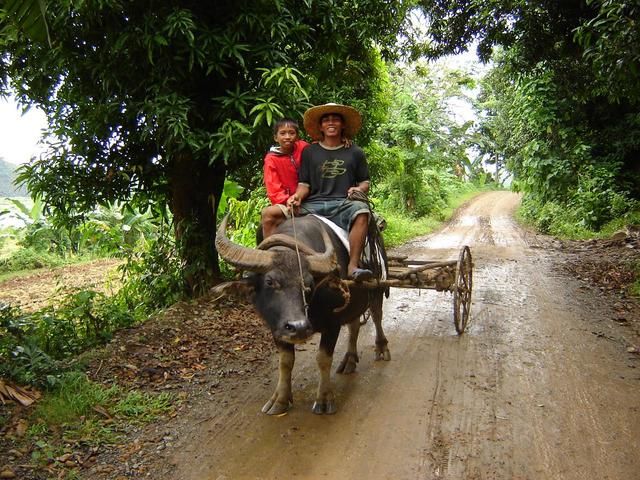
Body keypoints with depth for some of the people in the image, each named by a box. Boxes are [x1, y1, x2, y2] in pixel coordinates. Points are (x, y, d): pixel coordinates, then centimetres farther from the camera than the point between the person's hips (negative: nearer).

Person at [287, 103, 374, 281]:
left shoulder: (355, 152, 17)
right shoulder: (309, 152, 18)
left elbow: (365, 182, 19)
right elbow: (304, 184, 13)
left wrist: (359, 189, -5)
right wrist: (298, 196, -9)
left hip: (343, 203, -1)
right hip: (313, 204, 1)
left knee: (361, 211, -37)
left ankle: (353, 266, -38)